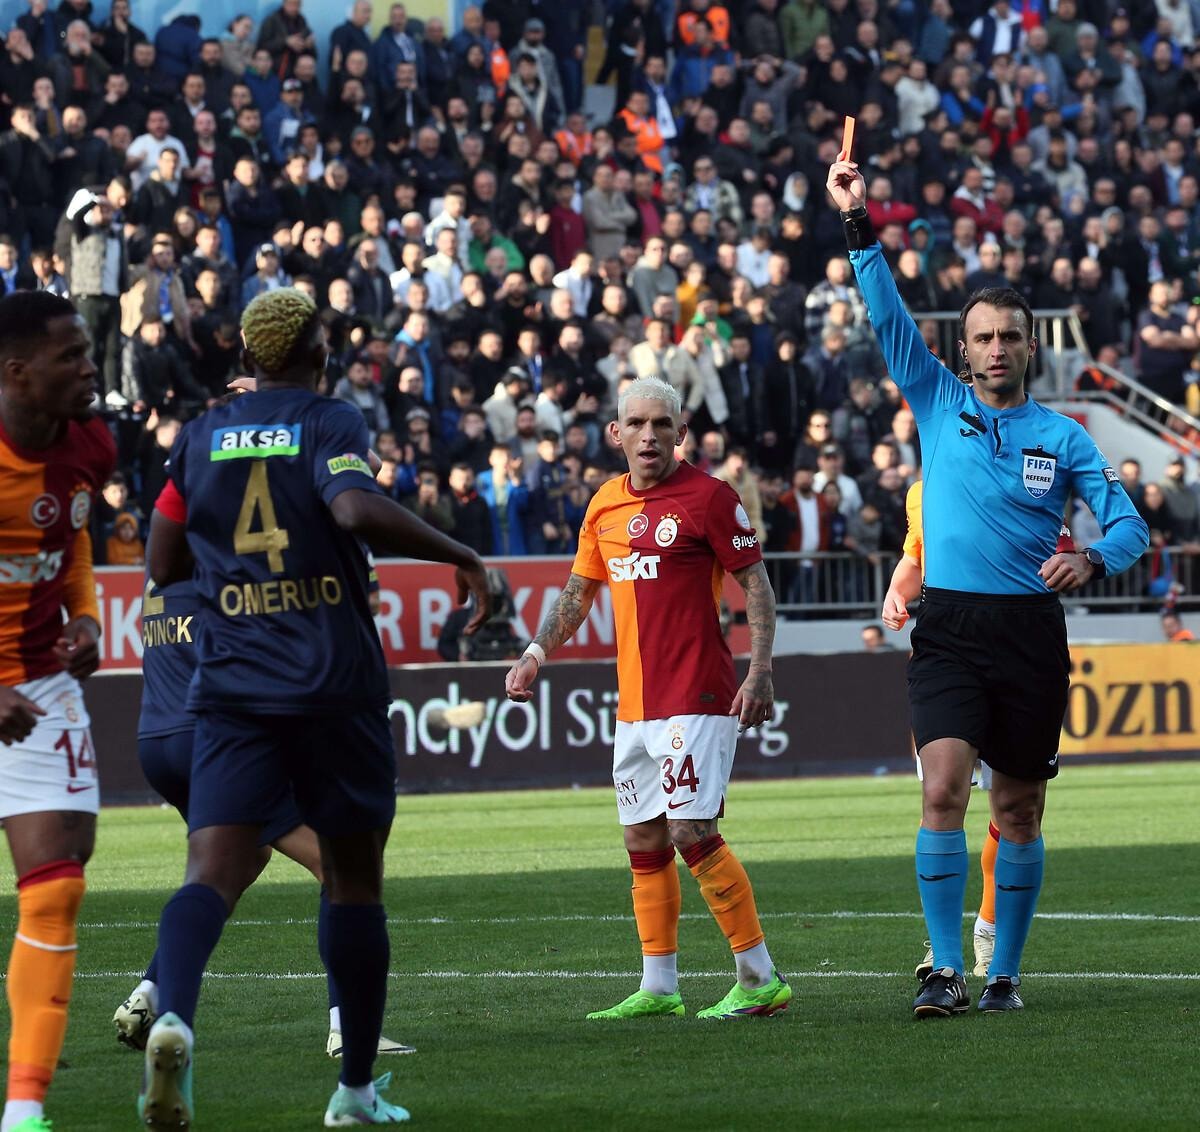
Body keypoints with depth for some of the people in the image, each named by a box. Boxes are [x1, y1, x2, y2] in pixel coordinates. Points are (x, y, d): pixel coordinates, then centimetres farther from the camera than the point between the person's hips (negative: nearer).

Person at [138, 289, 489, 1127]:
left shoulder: (201, 437, 11)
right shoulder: (331, 423, -2)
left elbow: (164, 563, 14)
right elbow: (357, 509, -23)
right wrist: (462, 557, -13)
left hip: (232, 686, 3)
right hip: (335, 686, -3)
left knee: (214, 870, -9)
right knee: (354, 878, 11)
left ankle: (172, 1017, -39)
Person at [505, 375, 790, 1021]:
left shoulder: (708, 497, -7)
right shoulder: (605, 505, 12)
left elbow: (756, 584, -7)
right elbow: (579, 591, 23)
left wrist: (760, 672, -15)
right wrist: (537, 653, 12)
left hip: (696, 697, -7)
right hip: (634, 700, 7)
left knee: (691, 831, -13)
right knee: (643, 839, 9)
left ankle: (760, 979, -6)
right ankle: (658, 987, 16)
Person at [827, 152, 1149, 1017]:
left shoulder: (1063, 437, 6)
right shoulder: (938, 402, 7)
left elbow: (1129, 523, 4)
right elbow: (889, 314, -2)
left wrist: (1093, 561, -18)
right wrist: (859, 225, -12)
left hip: (1031, 633, 1)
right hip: (950, 630, -1)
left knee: (1020, 811, 5)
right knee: (944, 790, -17)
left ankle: (1005, 971, 16)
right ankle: (946, 970, -15)